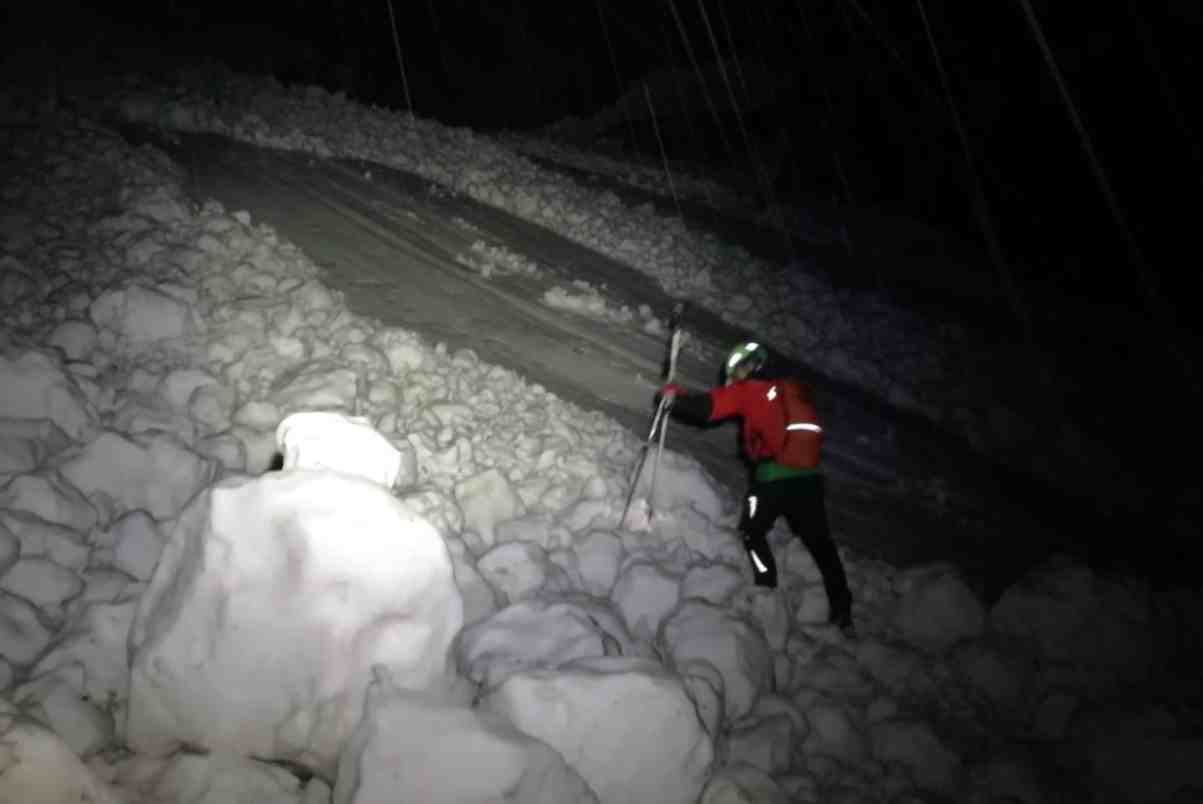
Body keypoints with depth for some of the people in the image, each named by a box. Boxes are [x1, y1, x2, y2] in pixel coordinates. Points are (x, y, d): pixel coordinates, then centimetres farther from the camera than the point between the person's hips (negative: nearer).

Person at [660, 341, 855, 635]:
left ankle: (769, 590, 2)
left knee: (753, 532, 14)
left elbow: (706, 407, 2)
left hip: (775, 474, -5)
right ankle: (842, 612, 12)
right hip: (809, 474, 5)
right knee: (820, 543, 11)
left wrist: (674, 395, 16)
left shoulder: (747, 390, 5)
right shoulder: (795, 389, 19)